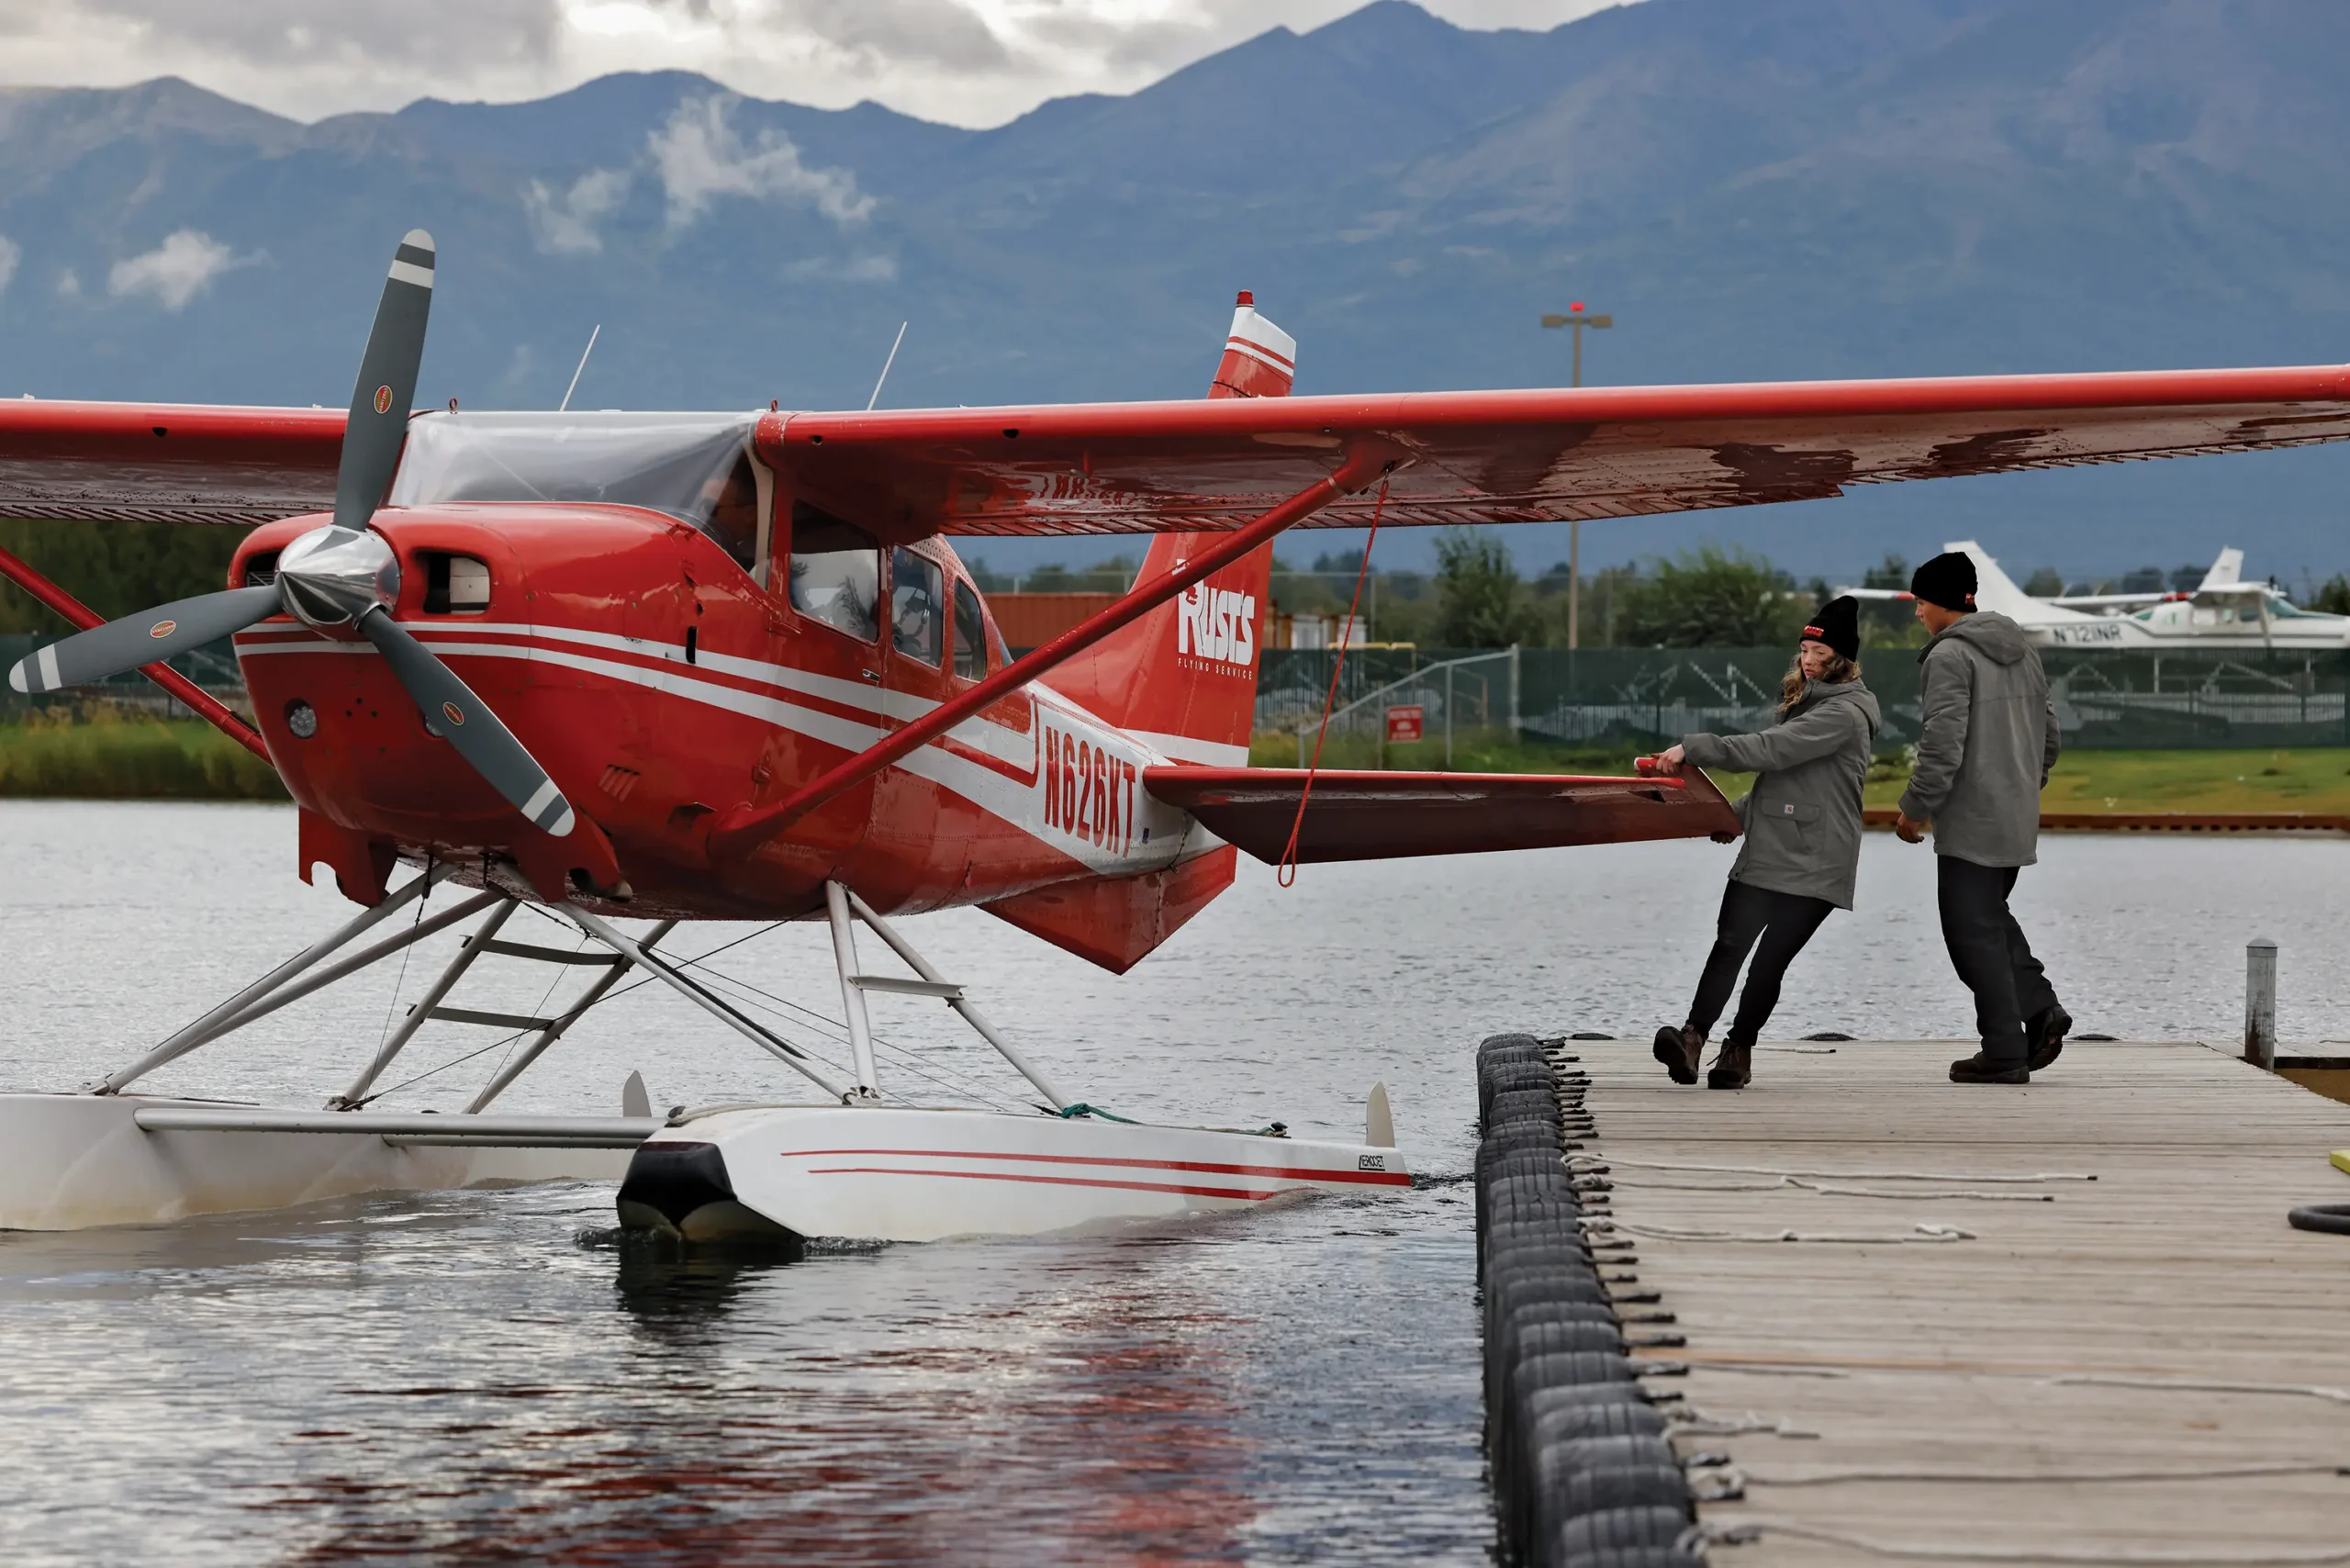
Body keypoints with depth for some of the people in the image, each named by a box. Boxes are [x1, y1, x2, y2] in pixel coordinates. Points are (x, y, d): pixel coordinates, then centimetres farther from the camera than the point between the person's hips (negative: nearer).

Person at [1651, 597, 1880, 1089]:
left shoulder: (1845, 714, -12)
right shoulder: (1802, 701, 19)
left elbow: (1769, 750, -22)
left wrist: (1693, 748, -24)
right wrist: (1738, 815, 13)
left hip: (1812, 864, -7)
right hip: (1763, 854, 7)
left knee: (1771, 960, -3)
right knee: (1730, 944, -9)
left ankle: (1738, 1049, 8)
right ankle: (1693, 1038, -20)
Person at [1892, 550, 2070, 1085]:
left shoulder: (1950, 656, -13)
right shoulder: (2020, 650, 14)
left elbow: (1943, 744, -20)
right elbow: (2049, 734, 19)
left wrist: (1915, 808, -12)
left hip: (1971, 821, -9)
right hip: (2018, 820, 9)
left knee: (1974, 931, -2)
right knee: (1991, 919, 22)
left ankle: (2005, 1051, -1)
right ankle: (2040, 1009, 7)